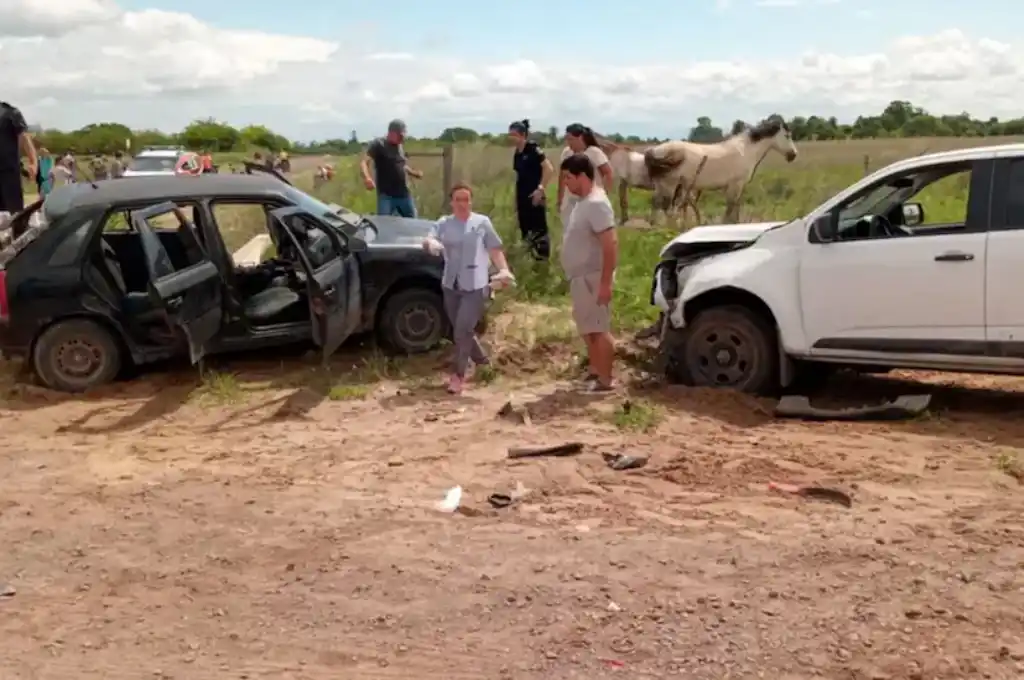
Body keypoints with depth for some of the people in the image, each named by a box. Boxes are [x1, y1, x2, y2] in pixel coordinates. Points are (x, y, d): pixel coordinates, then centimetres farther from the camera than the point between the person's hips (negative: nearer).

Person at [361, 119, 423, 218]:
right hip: (386, 195, -7)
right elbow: (364, 162, -19)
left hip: (404, 194, 7)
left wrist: (414, 173, 16)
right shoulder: (378, 144, -10)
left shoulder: (400, 147, 14)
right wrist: (367, 178, -38)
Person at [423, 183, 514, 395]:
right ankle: (482, 362, 37)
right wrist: (430, 243, -31)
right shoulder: (444, 223, 7)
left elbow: (495, 249, 3)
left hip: (475, 286, -4)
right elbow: (427, 241, -6)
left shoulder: (482, 222, 1)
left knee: (463, 330, -13)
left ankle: (458, 375, -4)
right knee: (462, 331, 15)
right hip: (451, 285, 4)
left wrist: (503, 269, -13)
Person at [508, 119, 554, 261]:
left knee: (539, 230, -2)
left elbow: (549, 169, -19)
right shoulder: (517, 153, 10)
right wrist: (516, 199, 17)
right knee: (525, 231, 13)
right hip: (522, 198, 8)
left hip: (534, 197, -8)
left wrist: (540, 189, -20)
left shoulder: (533, 148, -12)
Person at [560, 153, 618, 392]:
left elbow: (611, 244, -26)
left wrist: (606, 282, -28)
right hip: (581, 277, 11)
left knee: (599, 329, -4)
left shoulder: (596, 204, -21)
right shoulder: (583, 201, 11)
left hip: (592, 278, -11)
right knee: (588, 329, 18)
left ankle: (604, 381, 2)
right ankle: (595, 373, 29)